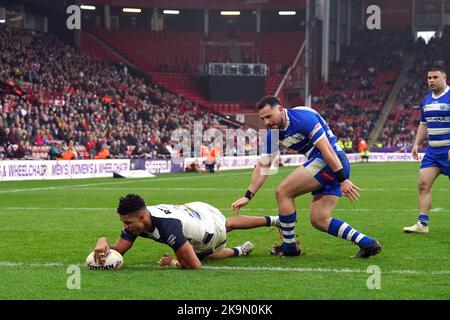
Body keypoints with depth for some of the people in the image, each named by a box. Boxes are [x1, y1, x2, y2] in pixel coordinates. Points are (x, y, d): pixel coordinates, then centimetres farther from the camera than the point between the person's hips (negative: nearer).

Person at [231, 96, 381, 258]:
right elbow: (263, 166, 14)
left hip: (334, 162, -9)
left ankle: (289, 247, 2)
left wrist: (343, 180, -23)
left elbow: (326, 149, -21)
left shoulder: (302, 117, -17)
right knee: (319, 220, 6)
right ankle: (367, 243, 7)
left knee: (283, 192, -10)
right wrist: (248, 196, 8)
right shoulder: (273, 134, 9)